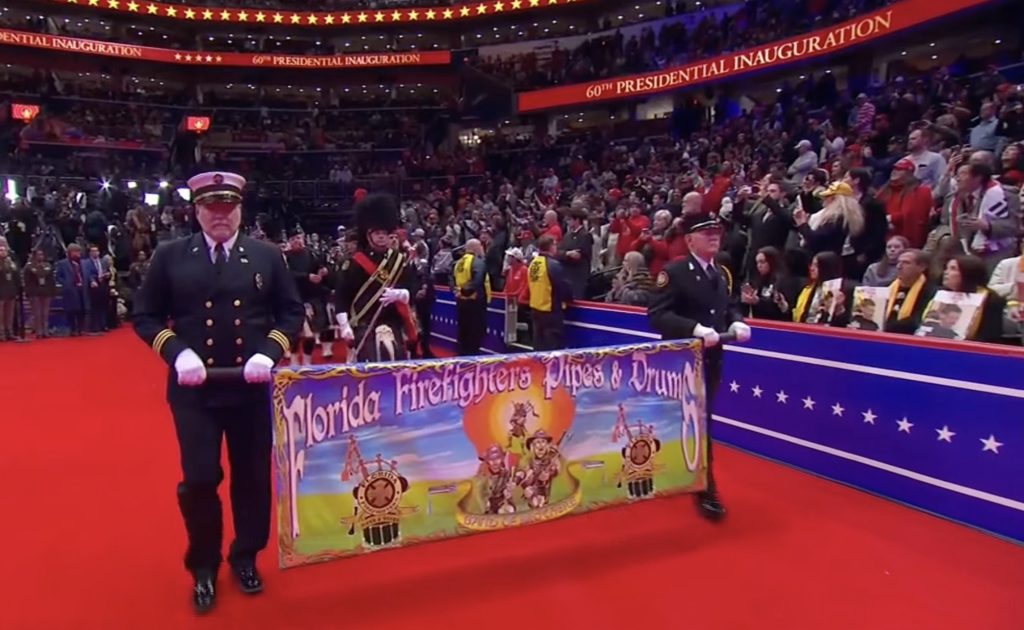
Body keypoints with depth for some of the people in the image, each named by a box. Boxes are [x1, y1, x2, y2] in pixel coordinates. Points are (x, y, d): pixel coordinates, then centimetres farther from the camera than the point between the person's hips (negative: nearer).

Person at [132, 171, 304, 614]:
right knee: (199, 480, 1)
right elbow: (145, 315, 4)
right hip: (194, 388, -1)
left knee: (253, 477, 10)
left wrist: (270, 352, -10)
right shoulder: (170, 256, 1)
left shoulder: (266, 256, 3)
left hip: (253, 386, 1)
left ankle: (246, 557, 32)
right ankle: (203, 566, 25)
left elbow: (292, 312, 5)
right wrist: (176, 352, -12)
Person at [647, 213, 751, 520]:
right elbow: (657, 315, -22)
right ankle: (706, 491, 8)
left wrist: (737, 323, -4)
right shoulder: (674, 272, -14)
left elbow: (729, 307, 20)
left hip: (711, 360, 8)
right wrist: (696, 329, -31)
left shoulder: (720, 274, 12)